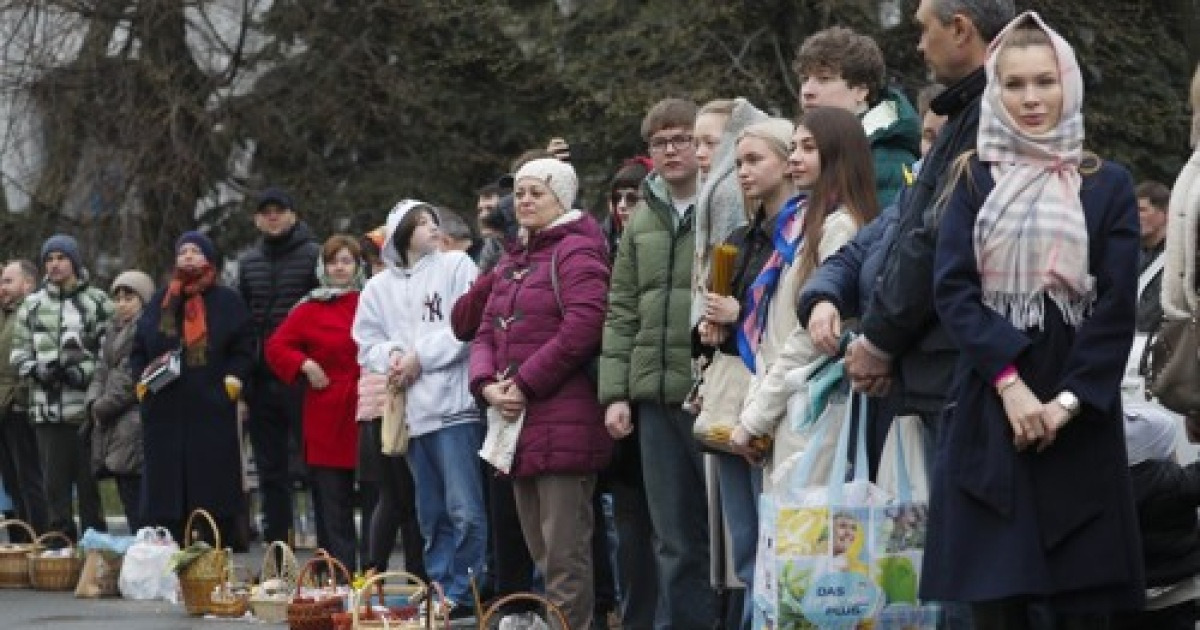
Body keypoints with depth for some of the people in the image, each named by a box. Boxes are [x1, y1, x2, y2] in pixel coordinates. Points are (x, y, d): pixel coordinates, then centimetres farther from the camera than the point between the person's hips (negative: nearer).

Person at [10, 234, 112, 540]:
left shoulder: (97, 302, 2)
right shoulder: (32, 305, 13)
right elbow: (19, 352, 13)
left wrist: (85, 371, -14)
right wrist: (38, 370, -6)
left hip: (87, 408, -3)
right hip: (47, 409, 3)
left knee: (89, 483, 0)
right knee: (55, 483, 4)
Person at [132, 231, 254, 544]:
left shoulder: (227, 302, 6)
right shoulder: (160, 302, 16)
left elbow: (244, 350, 3)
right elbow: (138, 350, 18)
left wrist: (232, 380, -11)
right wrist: (141, 380, 2)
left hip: (212, 411, -3)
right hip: (164, 412, 3)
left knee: (214, 493, -3)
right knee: (165, 494, 0)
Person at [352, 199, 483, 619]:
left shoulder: (456, 266, 4)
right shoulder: (380, 287, 16)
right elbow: (367, 344, 12)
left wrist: (420, 357, -8)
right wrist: (391, 356, -9)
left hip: (453, 405, -4)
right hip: (411, 412, 4)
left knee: (464, 510, -10)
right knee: (431, 514, 9)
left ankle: (461, 593, -5)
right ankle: (439, 588, 15)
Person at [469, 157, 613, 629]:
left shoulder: (576, 251, -6)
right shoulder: (512, 261, 21)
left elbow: (581, 330, -18)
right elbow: (486, 334, 18)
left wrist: (524, 383, -14)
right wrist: (489, 385, -2)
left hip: (563, 425, -9)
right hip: (518, 424, 9)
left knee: (565, 556, -9)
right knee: (539, 552, 12)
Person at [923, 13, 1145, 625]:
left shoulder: (1108, 185, 6)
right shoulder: (974, 180, 9)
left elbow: (1117, 305, -1)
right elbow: (952, 287, -2)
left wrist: (1068, 401, -12)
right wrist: (1011, 381, -14)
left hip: (1079, 412, 0)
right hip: (989, 404, 1)